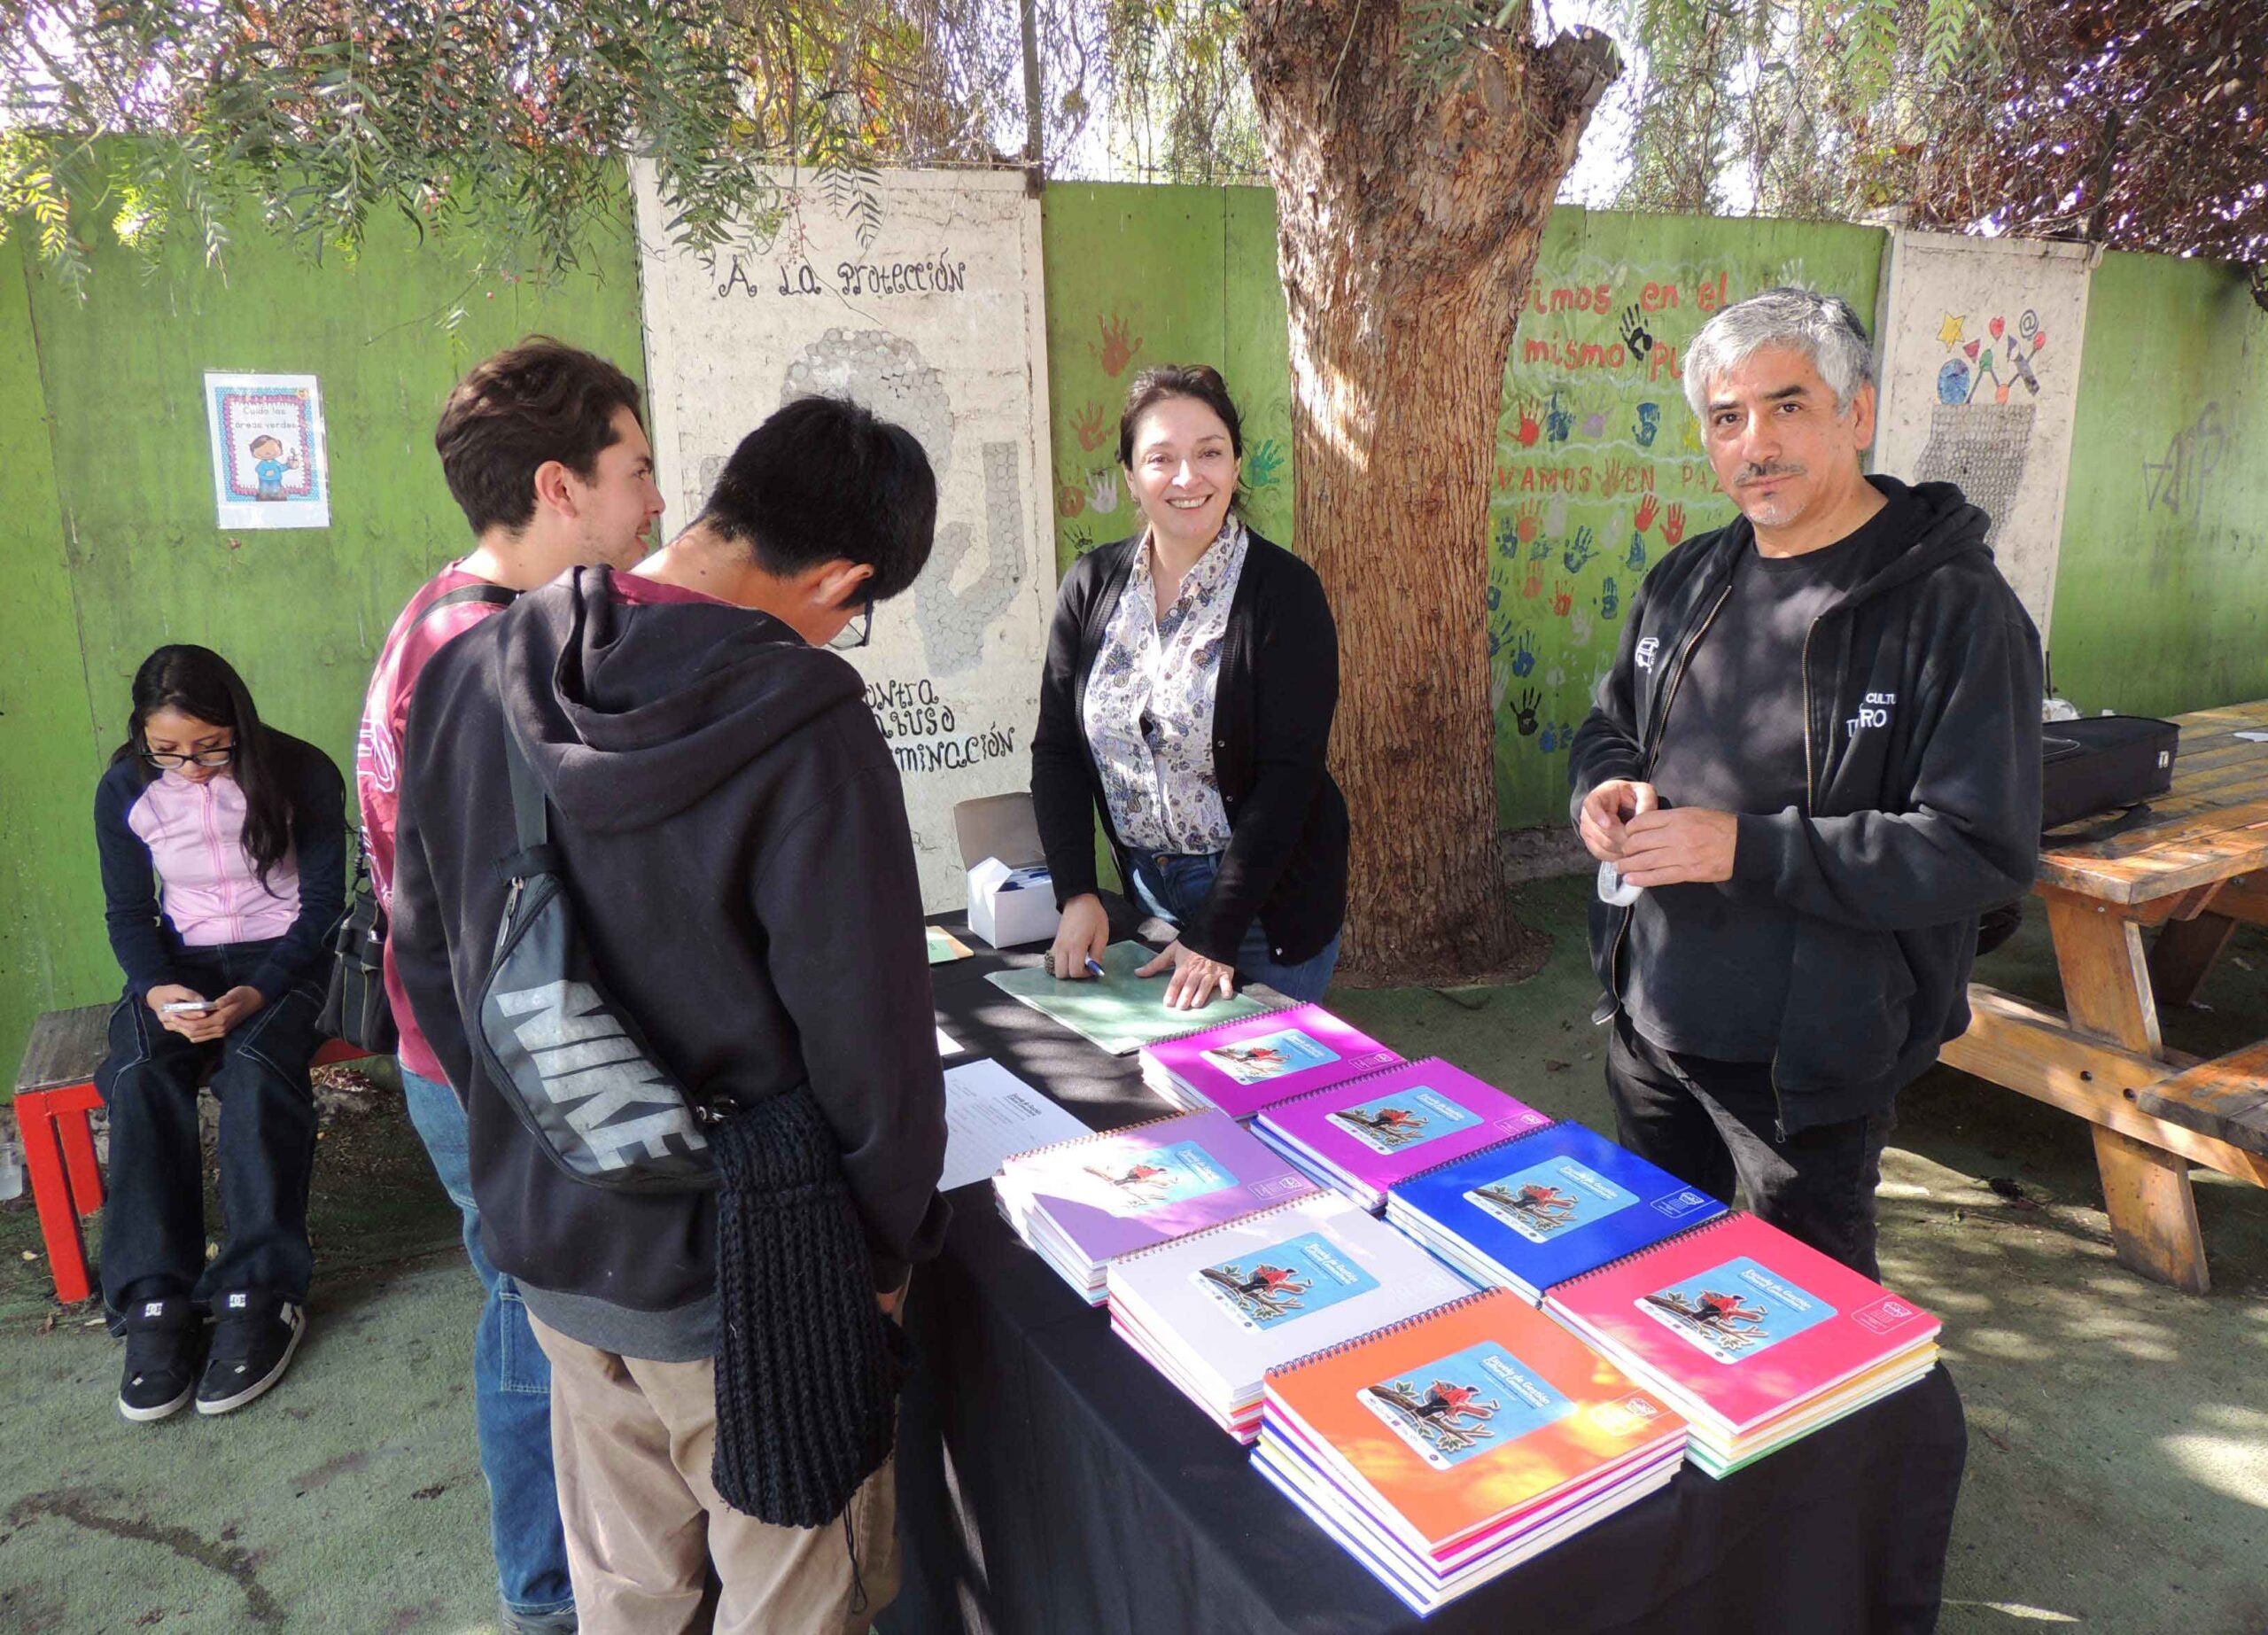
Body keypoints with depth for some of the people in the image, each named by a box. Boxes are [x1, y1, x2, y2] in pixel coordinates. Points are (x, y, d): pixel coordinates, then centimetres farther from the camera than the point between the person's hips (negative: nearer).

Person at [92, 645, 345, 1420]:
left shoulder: (302, 774, -11)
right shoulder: (125, 790, -2)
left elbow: (322, 904, -9)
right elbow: (128, 913, 4)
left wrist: (257, 993, -24)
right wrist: (155, 988, -18)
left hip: (285, 955, -3)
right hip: (181, 963, 3)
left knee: (255, 1061, -34)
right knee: (139, 1072, -29)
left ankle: (260, 1294, -30)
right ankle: (155, 1299, -26)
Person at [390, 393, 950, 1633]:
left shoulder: (469, 674, -4)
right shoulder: (803, 727, -25)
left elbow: (424, 958, 6)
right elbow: (869, 1040, -20)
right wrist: (883, 1251, -3)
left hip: (548, 1244, 6)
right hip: (744, 1279, -6)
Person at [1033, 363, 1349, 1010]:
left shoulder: (1283, 591, -13)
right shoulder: (1092, 586, 0)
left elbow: (1289, 775, -18)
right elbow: (1056, 748, 1)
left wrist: (1215, 933, -21)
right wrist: (1077, 893, -10)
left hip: (1267, 900, -4)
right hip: (1142, 886, 4)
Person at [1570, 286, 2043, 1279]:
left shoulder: (1955, 608, -15)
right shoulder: (1688, 581, 5)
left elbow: (1983, 851, -20)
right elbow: (1610, 727, 18)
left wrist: (1747, 849, -26)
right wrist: (1607, 787, -6)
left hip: (1811, 1061, -6)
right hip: (1650, 1019, 6)